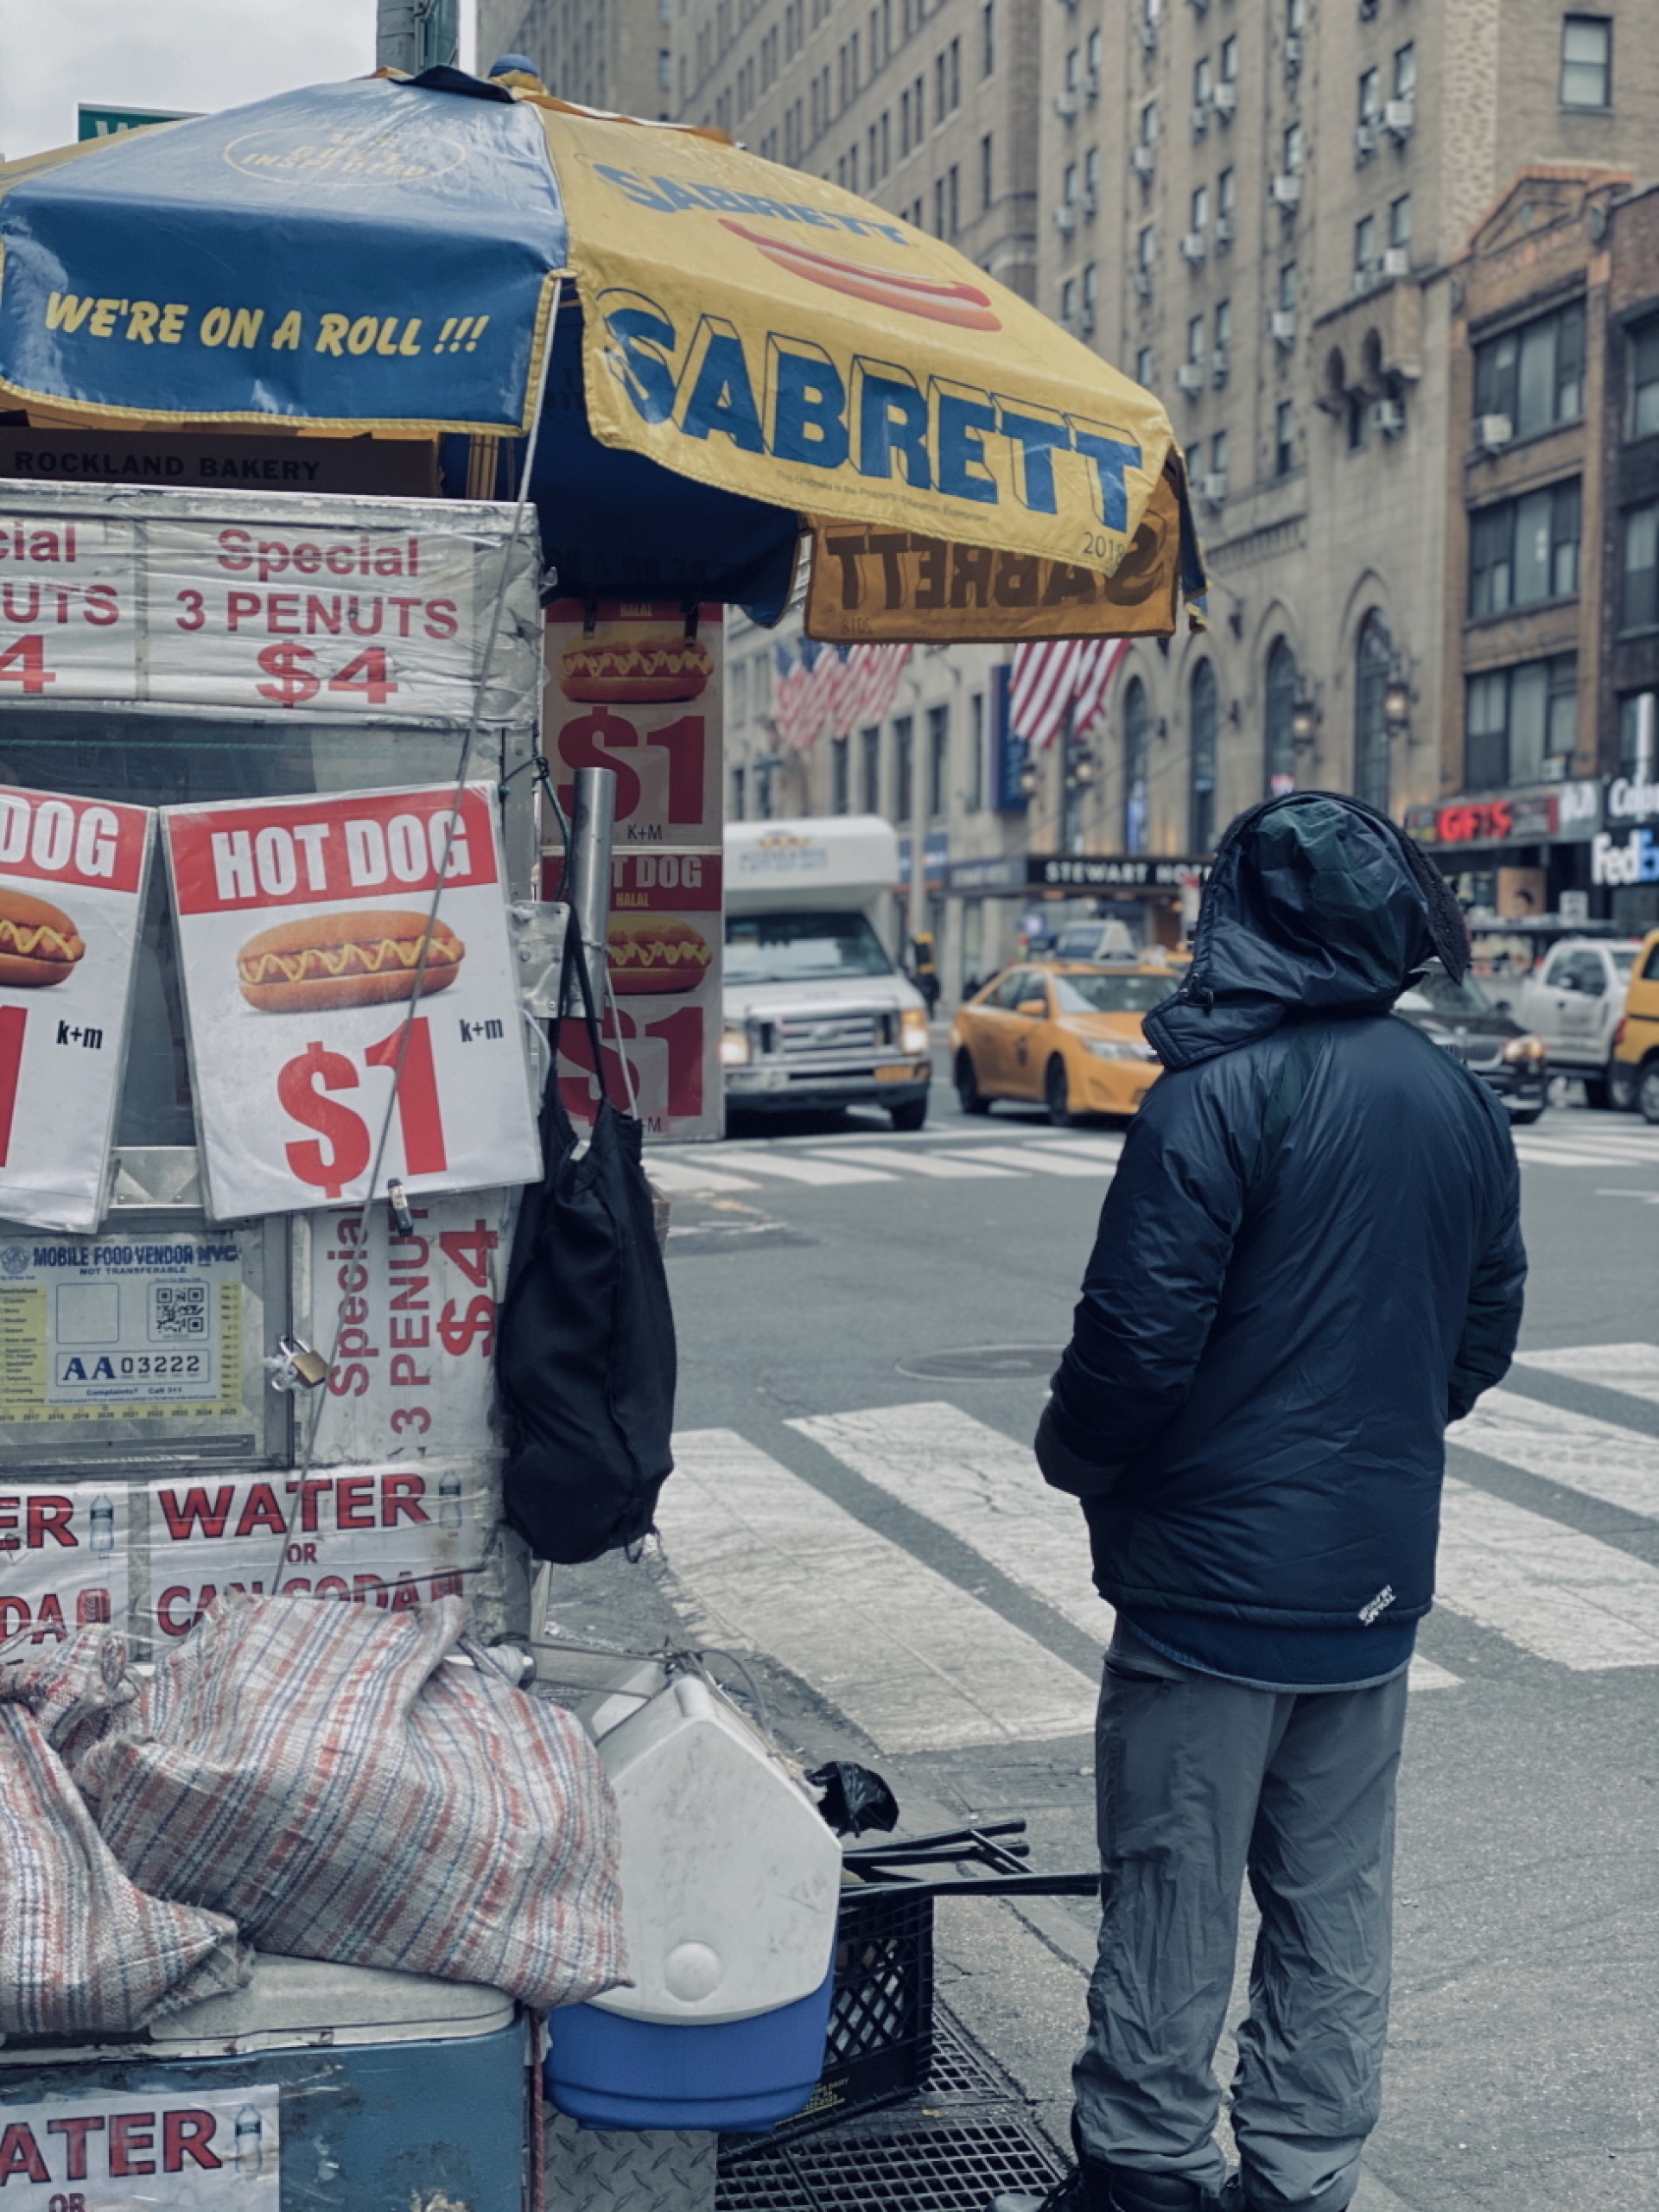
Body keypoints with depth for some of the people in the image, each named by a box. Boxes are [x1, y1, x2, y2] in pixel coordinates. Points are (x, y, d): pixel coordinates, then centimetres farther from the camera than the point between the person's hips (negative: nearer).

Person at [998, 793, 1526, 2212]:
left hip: (1214, 1570, -6)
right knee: (1336, 1896, 15)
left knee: (1172, 1894, 7)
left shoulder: (1219, 1094, -18)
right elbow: (1486, 1336, 11)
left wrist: (1076, 1456, 0)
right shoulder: (1463, 1106, 4)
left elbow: (1139, 1335, -19)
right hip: (1379, 1572, 6)